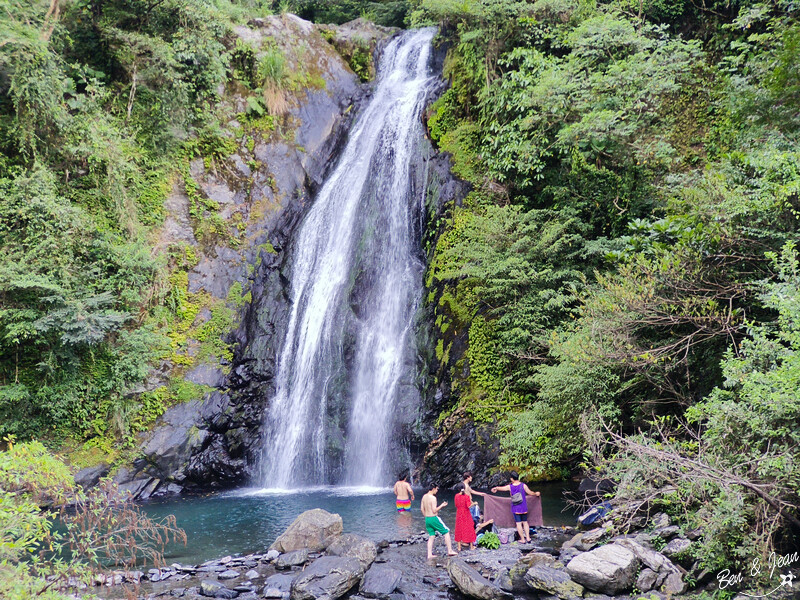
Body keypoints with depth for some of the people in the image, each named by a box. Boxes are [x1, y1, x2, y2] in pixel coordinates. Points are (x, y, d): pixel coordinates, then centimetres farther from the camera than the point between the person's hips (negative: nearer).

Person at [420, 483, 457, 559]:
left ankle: (429, 555, 9)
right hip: (434, 518, -8)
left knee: (431, 536, 13)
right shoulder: (433, 498, -18)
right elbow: (434, 510, -20)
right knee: (446, 532, 6)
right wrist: (441, 505, -9)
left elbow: (422, 508, 13)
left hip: (427, 519, 8)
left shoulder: (424, 497, 7)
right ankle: (450, 551, 7)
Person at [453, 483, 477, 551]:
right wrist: (473, 503, 0)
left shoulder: (456, 496, -3)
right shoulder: (466, 496, -13)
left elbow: (456, 505, 5)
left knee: (459, 530, 9)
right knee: (469, 529, 9)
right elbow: (469, 506, -16)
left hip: (459, 514, 3)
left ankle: (459, 547, 9)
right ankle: (471, 546, 15)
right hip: (466, 514, -3)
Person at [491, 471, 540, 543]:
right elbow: (530, 493, -2)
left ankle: (523, 539, 6)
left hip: (515, 508, -1)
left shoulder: (510, 487, -7)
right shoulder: (523, 485, -10)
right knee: (525, 522, 14)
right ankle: (528, 537, 13)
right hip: (523, 507, 1)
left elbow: (501, 488, 9)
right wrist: (536, 494, 20)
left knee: (518, 523, 4)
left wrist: (495, 488, 31)